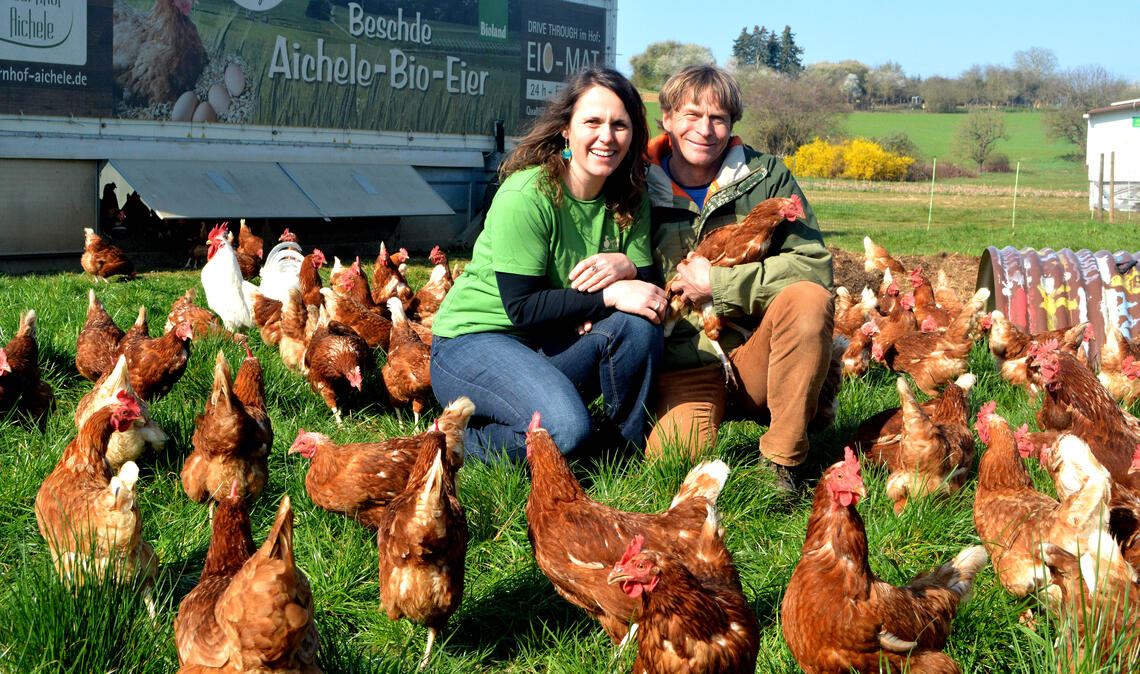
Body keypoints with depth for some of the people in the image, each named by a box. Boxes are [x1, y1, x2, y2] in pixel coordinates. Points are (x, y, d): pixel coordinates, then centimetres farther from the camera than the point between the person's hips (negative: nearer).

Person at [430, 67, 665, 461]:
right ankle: (467, 438, -2)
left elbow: (649, 284, 0)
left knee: (638, 323, -23)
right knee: (565, 430, -32)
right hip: (473, 340, -6)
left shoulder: (629, 199, 0)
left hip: (553, 342, 6)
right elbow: (522, 307, -22)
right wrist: (609, 296, -28)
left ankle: (637, 452, -4)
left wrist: (625, 265, -23)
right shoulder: (525, 196, -21)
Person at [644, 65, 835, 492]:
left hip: (757, 355, 2)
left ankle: (783, 461, -18)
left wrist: (718, 282, -15)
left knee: (807, 297, -30)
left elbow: (815, 265, -10)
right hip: (684, 363, -1)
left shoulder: (766, 175, 1)